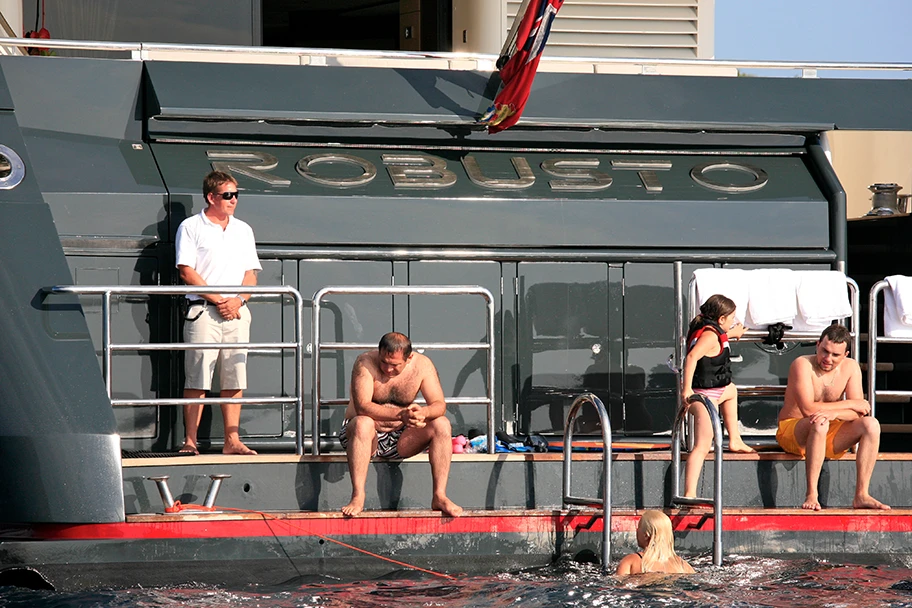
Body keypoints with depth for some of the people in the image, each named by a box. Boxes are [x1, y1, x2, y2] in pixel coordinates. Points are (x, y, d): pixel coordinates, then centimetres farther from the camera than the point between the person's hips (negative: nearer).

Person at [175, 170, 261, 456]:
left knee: (235, 378, 2)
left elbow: (250, 273, 14)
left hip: (237, 312, 5)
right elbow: (186, 271, -5)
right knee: (197, 378, -7)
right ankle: (190, 441, -5)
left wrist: (238, 300, -5)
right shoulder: (191, 227, 3)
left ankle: (232, 440, 5)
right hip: (203, 311, -5)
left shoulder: (243, 230, 18)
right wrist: (217, 299, -12)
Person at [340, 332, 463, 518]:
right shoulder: (366, 363, -17)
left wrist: (423, 412, -36)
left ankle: (439, 497, -22)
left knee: (441, 425, -19)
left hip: (400, 439, 4)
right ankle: (357, 498, -38)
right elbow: (362, 407, -29)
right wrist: (400, 415, -43)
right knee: (363, 423, -37)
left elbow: (439, 405, -11)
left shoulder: (422, 365, -6)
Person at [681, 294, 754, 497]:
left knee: (731, 390, 41)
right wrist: (687, 389, -36)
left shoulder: (702, 327, 9)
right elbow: (692, 356, -35)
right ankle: (689, 494, -25)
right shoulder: (710, 335, -21)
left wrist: (731, 334, 49)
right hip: (705, 396, -11)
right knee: (703, 446, -16)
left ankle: (735, 440, 49)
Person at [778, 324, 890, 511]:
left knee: (871, 424, -18)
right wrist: (849, 404, -17)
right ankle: (811, 495, -36)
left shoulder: (850, 367, -1)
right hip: (792, 433, -5)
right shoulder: (803, 365, -17)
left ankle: (861, 495, -22)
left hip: (829, 439, 5)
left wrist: (834, 413, -33)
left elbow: (860, 412, -10)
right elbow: (808, 409, -26)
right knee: (820, 423, -38)